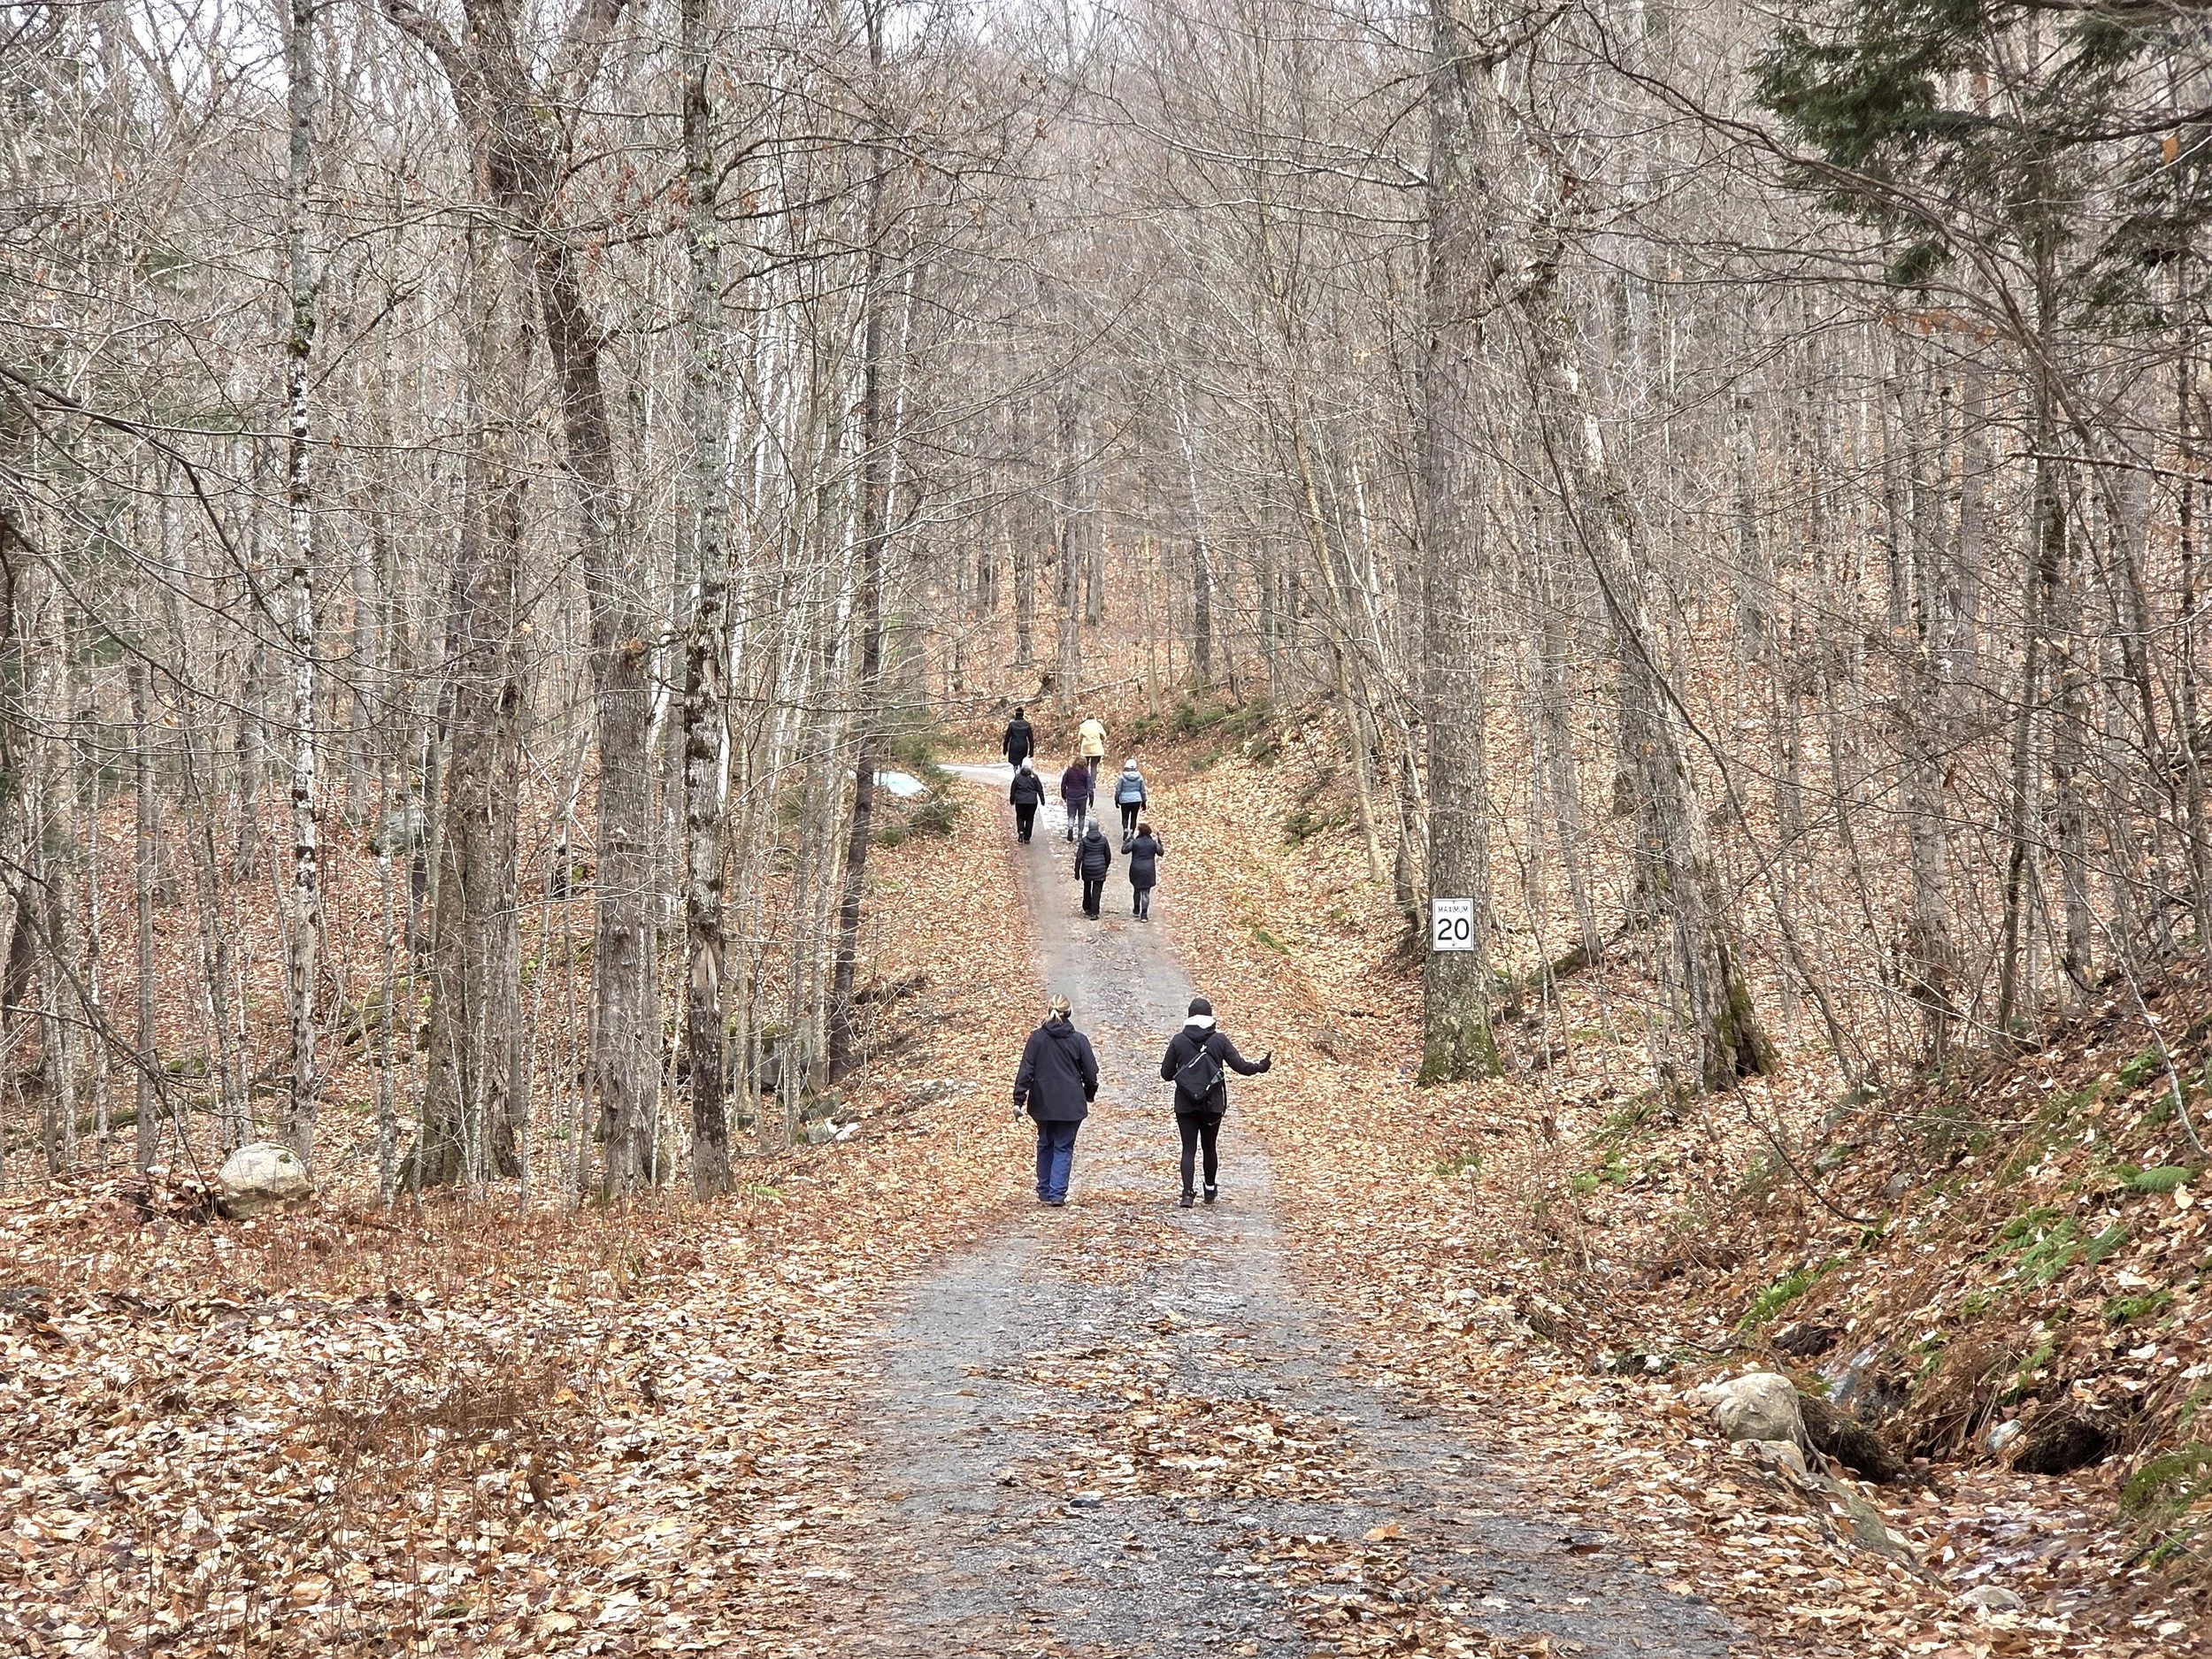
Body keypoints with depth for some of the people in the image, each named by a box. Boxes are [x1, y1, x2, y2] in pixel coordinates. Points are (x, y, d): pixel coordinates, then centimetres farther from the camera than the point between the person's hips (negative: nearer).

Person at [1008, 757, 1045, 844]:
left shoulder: (1018, 777, -3)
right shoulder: (1034, 777, -4)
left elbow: (1013, 789, 4)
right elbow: (1040, 789, 1)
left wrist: (1012, 800, 17)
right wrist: (1042, 800, 11)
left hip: (1020, 801, 0)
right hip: (1032, 801, 0)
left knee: (1020, 817, 17)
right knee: (1029, 819, 10)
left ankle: (1021, 831, -10)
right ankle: (1027, 838, 10)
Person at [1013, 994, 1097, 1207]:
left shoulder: (1037, 1038, -4)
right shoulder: (1078, 1040, -5)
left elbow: (1026, 1071, -6)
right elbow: (1090, 1074, 1)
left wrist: (1019, 1099, -3)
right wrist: (1090, 1095, 19)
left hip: (1043, 1104, 2)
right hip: (1070, 1105, -1)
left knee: (1045, 1145, 17)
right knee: (1064, 1148, 4)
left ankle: (1045, 1190, 20)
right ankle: (1057, 1193, -6)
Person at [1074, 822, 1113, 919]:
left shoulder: (1084, 840, -7)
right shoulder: (1103, 840, -3)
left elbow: (1079, 856, -8)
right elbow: (1108, 856, 5)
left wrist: (1077, 872, -2)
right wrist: (1106, 867, 21)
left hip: (1087, 868, 0)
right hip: (1099, 868, 0)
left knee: (1087, 888, 21)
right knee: (1097, 890, 1)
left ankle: (1087, 908, 33)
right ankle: (1094, 912, -6)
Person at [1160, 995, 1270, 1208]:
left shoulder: (1178, 1040, -5)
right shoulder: (1219, 1039, -5)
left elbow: (1166, 1074, -1)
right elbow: (1240, 1066, -4)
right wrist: (1261, 1066, 14)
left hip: (1185, 1105, -1)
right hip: (1213, 1104, 1)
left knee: (1188, 1148, 1)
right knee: (1209, 1147, 17)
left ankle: (1187, 1192, -13)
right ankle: (1210, 1190, 31)